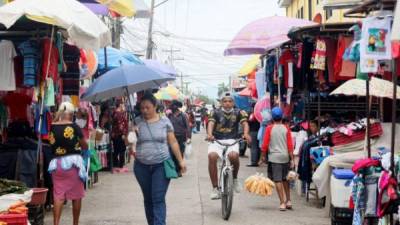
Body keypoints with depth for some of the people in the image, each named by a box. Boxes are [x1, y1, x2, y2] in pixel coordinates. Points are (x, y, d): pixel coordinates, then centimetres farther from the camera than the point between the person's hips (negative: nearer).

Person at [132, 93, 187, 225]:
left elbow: (173, 142, 5)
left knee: (158, 199, -8)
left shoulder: (164, 121, 1)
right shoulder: (137, 122, 3)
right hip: (142, 166, 2)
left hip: (161, 165, -2)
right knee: (148, 199, 13)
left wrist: (180, 161, 3)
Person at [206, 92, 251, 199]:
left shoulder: (238, 113, 8)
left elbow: (245, 123, -7)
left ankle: (234, 179, -1)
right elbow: (211, 123, -10)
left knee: (234, 155, -33)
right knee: (212, 156, -29)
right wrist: (209, 134, -32)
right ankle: (215, 188, -20)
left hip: (232, 141, 0)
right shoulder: (216, 113, 7)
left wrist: (246, 133, -30)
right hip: (216, 140, 0)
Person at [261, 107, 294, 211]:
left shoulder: (269, 128, -5)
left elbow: (265, 144, -5)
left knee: (278, 180, -2)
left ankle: (282, 203, -4)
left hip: (274, 157, -3)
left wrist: (263, 155, 9)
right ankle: (288, 201, 19)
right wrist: (291, 159, 3)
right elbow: (290, 145, -1)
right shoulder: (286, 128, 1)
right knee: (285, 179, 17)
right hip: (285, 157, 3)